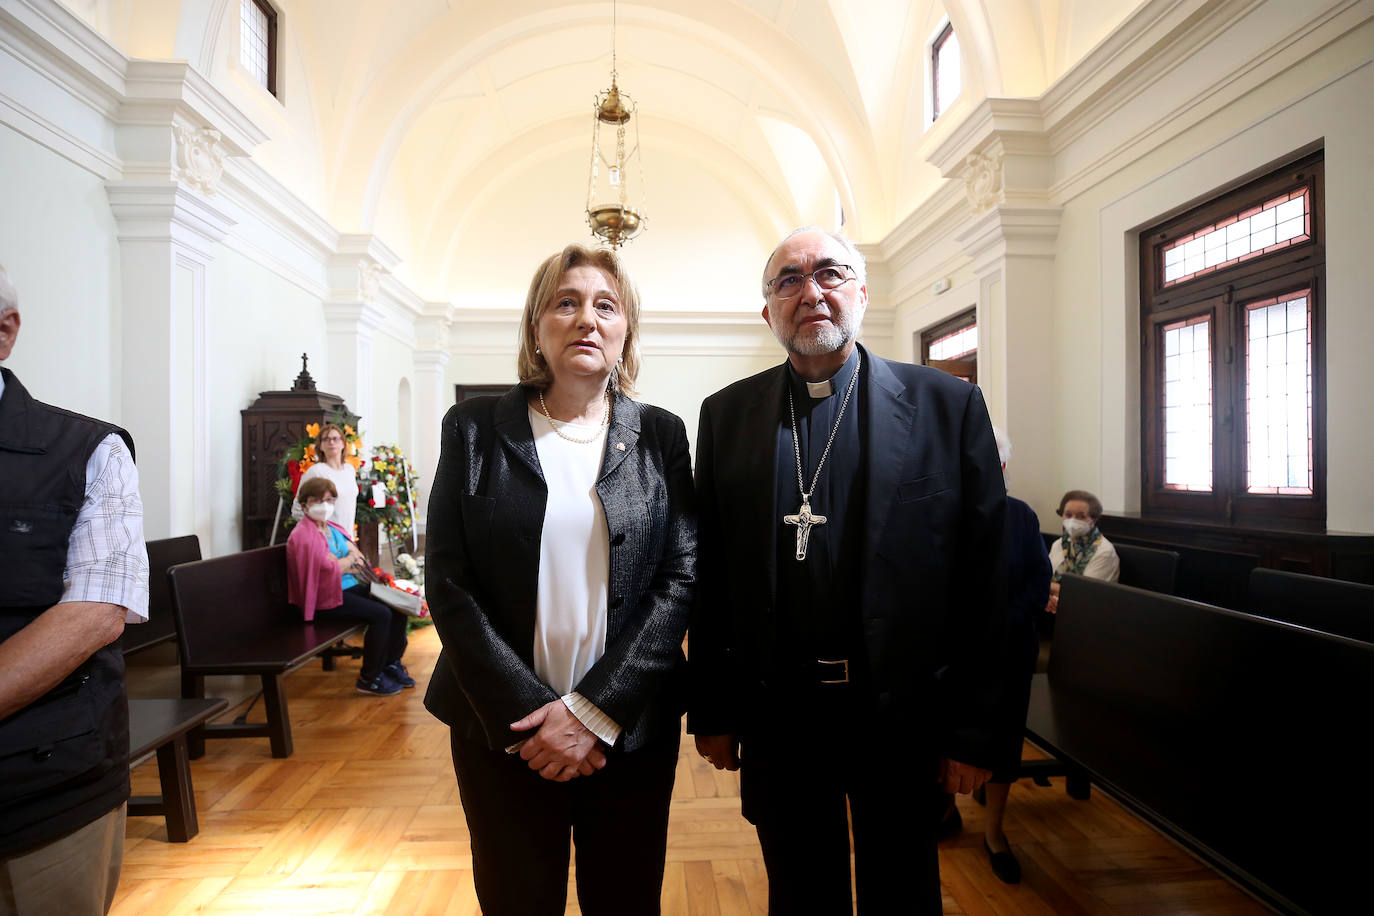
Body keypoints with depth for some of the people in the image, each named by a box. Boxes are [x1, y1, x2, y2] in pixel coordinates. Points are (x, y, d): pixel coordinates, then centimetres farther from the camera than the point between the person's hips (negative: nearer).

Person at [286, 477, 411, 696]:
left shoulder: (334, 529, 16)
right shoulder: (303, 535, -11)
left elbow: (360, 563, 14)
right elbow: (328, 569, -21)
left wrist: (341, 563, -7)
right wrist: (351, 559, -3)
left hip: (350, 588, 9)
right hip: (326, 599, -9)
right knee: (380, 614, -24)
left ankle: (392, 663, 8)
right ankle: (369, 679, -11)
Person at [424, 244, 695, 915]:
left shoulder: (660, 437, 0)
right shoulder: (475, 428, -2)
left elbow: (680, 577, -6)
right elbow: (449, 584, -5)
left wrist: (594, 710, -13)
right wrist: (525, 715, -12)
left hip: (631, 728, 1)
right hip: (501, 730, 0)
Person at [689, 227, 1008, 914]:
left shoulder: (948, 406, -5)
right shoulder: (726, 415, 0)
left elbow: (984, 581, -4)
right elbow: (709, 577, 1)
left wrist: (974, 730, -4)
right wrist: (711, 713, 3)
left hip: (904, 718, -1)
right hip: (776, 720, 2)